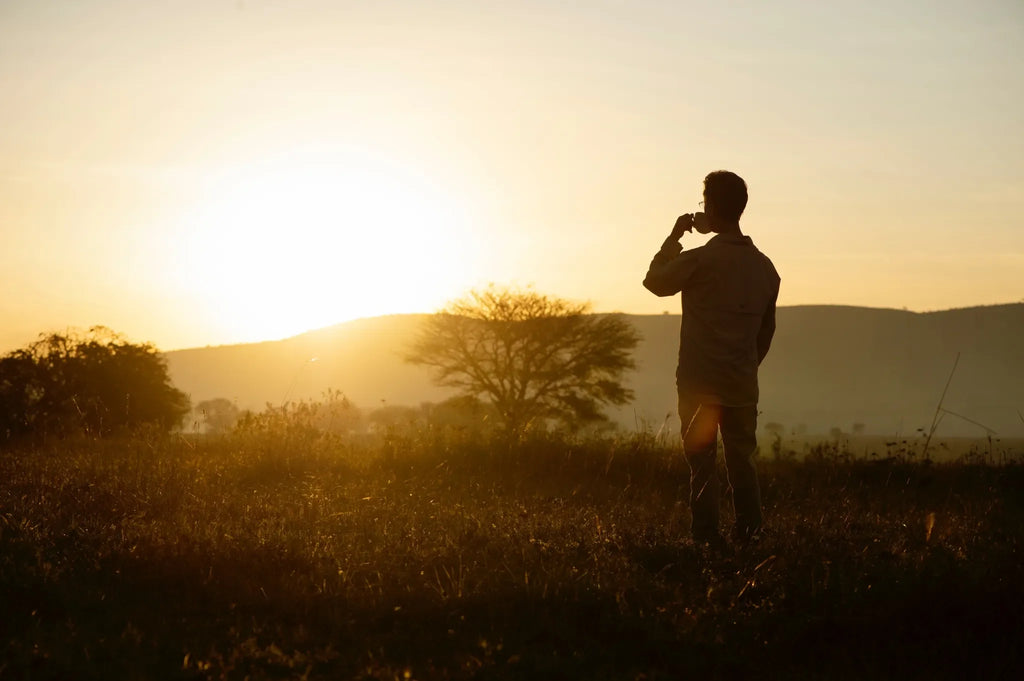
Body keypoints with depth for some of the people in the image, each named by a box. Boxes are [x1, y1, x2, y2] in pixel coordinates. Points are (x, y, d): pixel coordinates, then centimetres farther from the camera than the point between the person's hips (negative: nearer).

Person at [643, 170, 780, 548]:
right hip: (743, 384, 5)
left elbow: (655, 281, 4)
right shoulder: (765, 266, 6)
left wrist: (674, 236, 11)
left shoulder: (700, 260, -14)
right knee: (742, 459, 12)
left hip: (700, 382, -5)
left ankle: (706, 537, -4)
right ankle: (749, 534, 12)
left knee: (702, 460, -1)